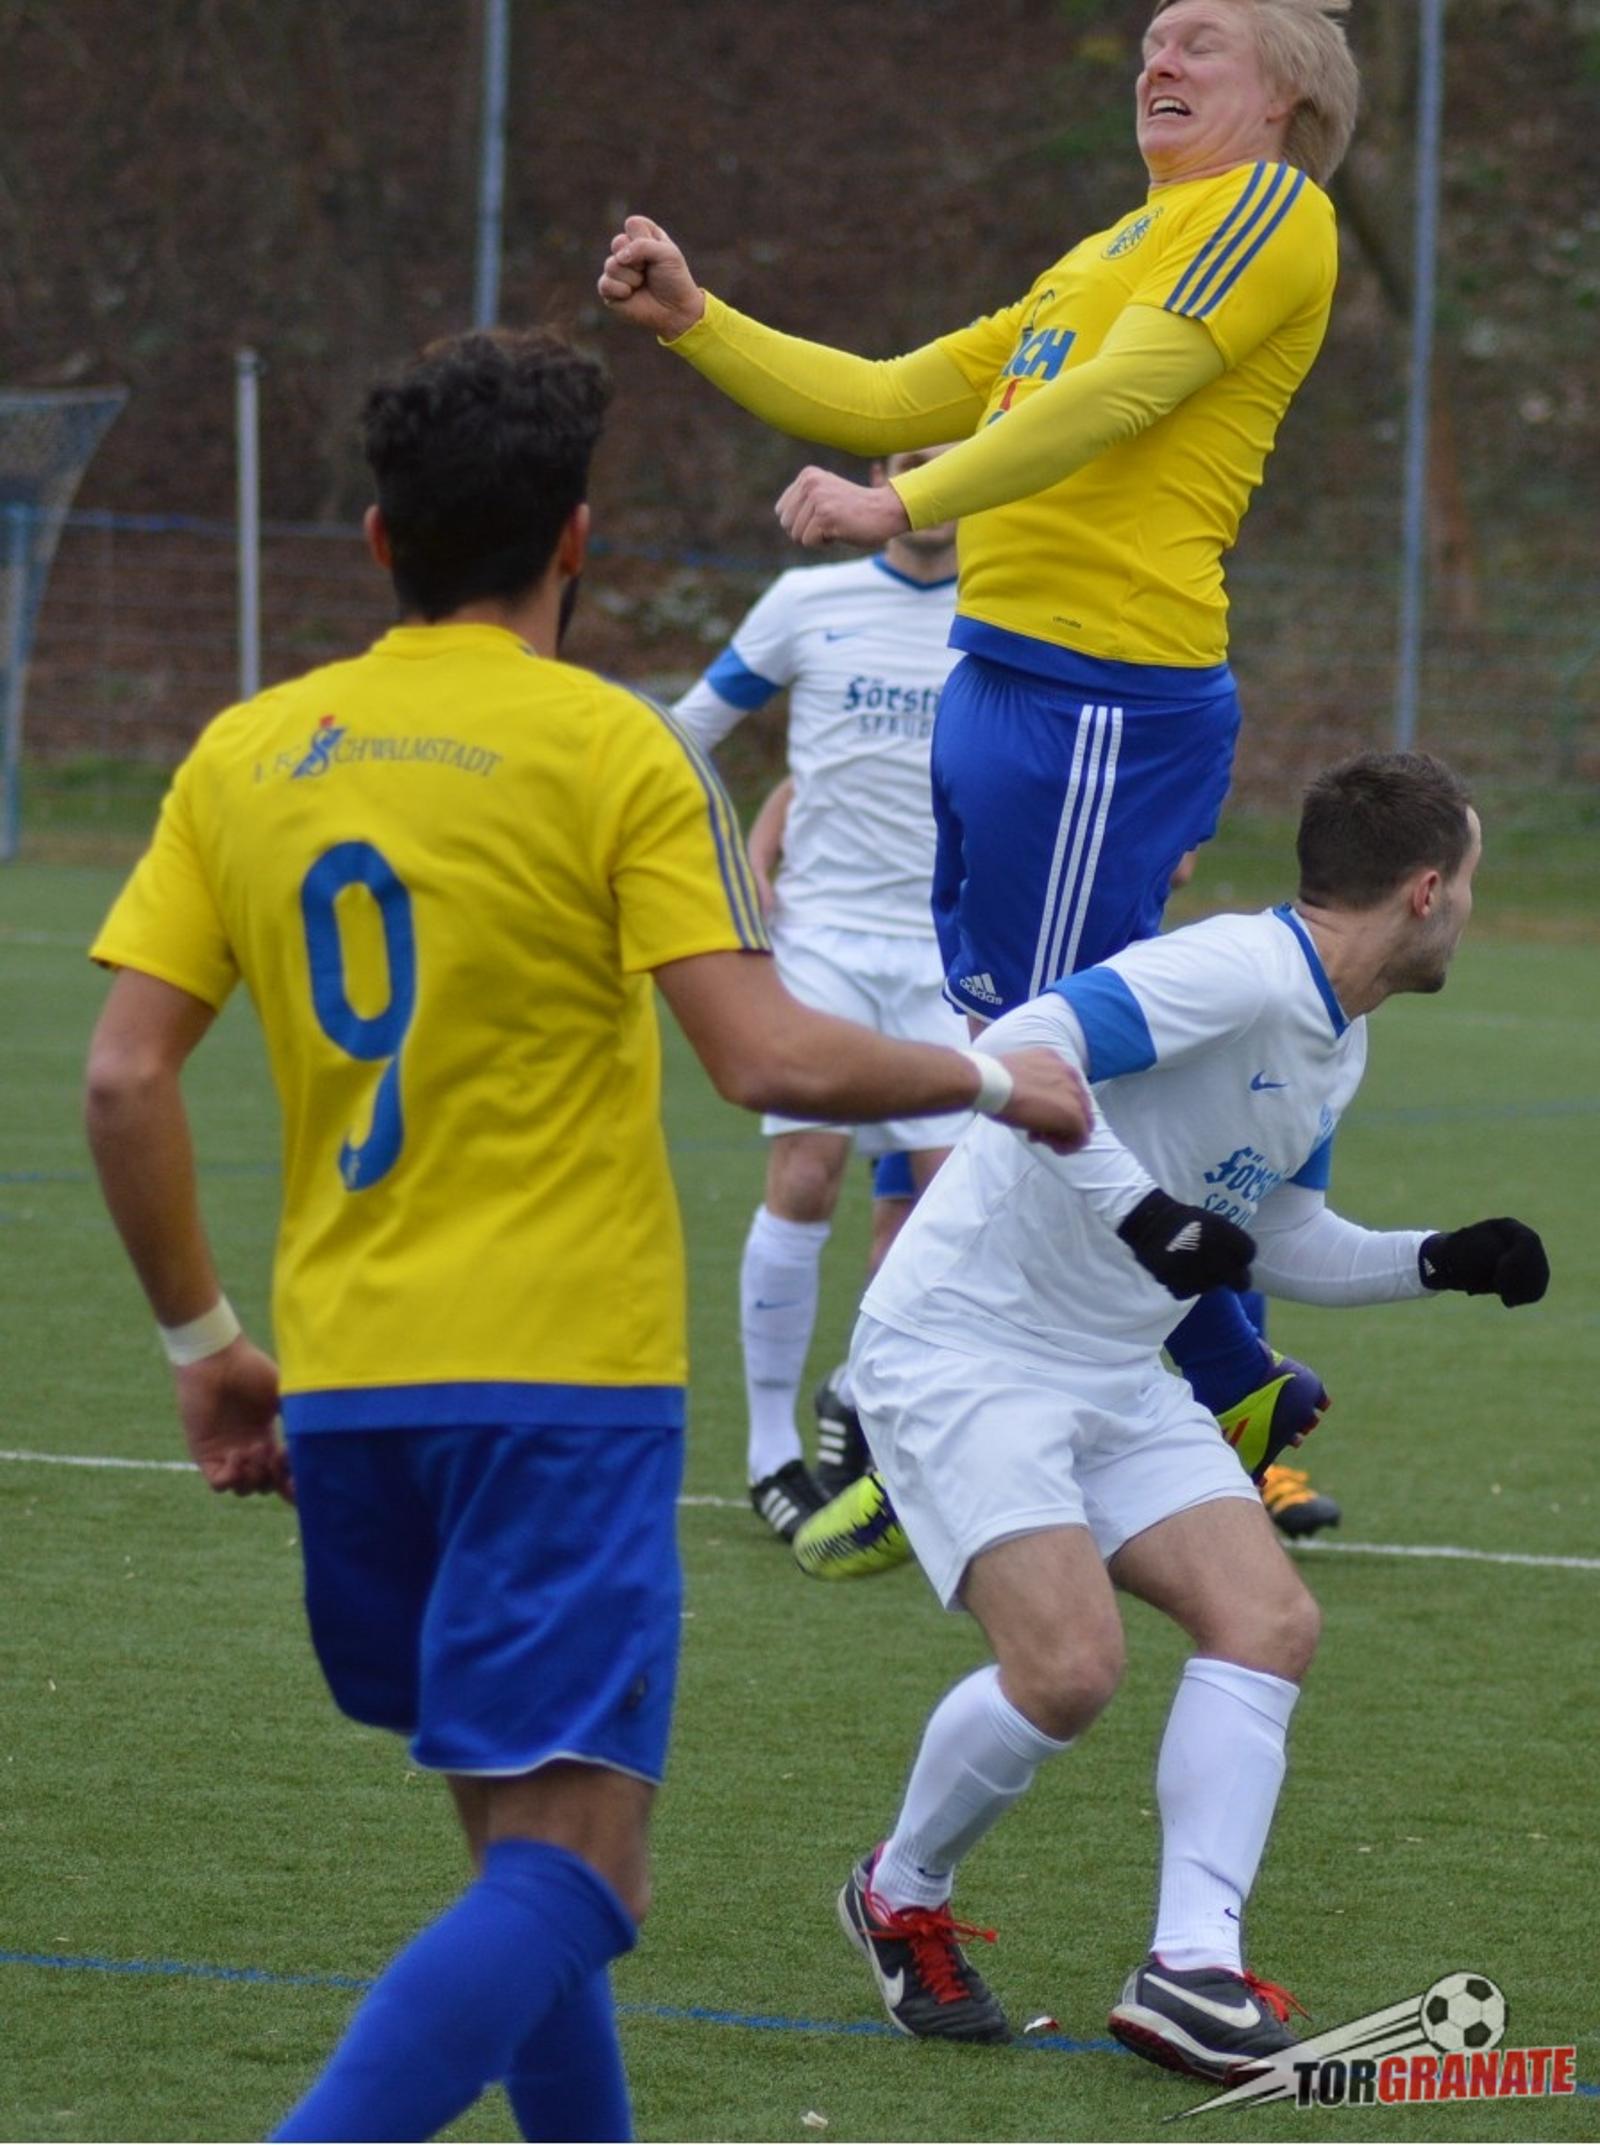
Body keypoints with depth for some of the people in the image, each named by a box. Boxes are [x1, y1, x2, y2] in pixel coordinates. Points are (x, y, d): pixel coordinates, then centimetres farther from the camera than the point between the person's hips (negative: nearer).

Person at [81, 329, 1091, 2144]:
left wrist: (200, 1342, 14)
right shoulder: (614, 752, -7)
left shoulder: (248, 755, 7)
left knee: (519, 1836, 19)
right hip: (562, 1377, -6)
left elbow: (122, 1076, 3)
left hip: (344, 1379, 6)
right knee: (565, 1876, -9)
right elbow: (768, 1059, -14)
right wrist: (997, 1082, 3)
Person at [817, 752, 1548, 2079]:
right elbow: (1013, 1057, -31)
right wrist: (1141, 1211, -33)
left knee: (1270, 1623, -7)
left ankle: (1191, 1969, -11)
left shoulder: (1335, 1044, 11)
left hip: (1116, 1374, 10)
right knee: (1070, 1665, -21)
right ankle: (900, 1902, 6)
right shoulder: (1237, 975, -21)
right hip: (961, 1351, -10)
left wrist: (1440, 1262, 12)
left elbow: (1279, 1245, 23)